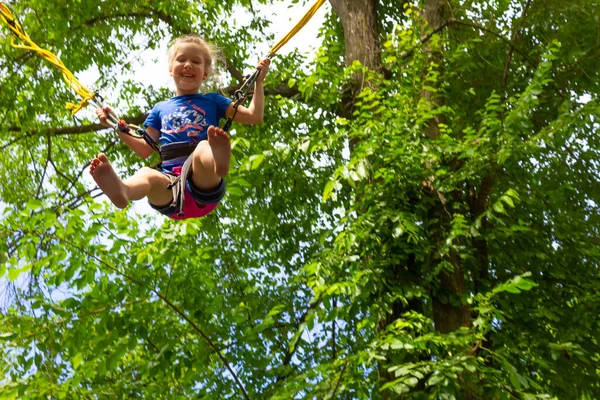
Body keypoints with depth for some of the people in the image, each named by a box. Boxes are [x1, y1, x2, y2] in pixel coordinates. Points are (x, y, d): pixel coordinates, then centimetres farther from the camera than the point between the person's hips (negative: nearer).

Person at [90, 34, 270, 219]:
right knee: (147, 175, -35)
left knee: (204, 149, -37)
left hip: (204, 186, -2)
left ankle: (218, 160, -74)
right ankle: (121, 189, -70)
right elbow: (145, 150, 29)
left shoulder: (212, 100, 23)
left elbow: (254, 116, 17)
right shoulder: (160, 108, 29)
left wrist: (258, 81, 13)